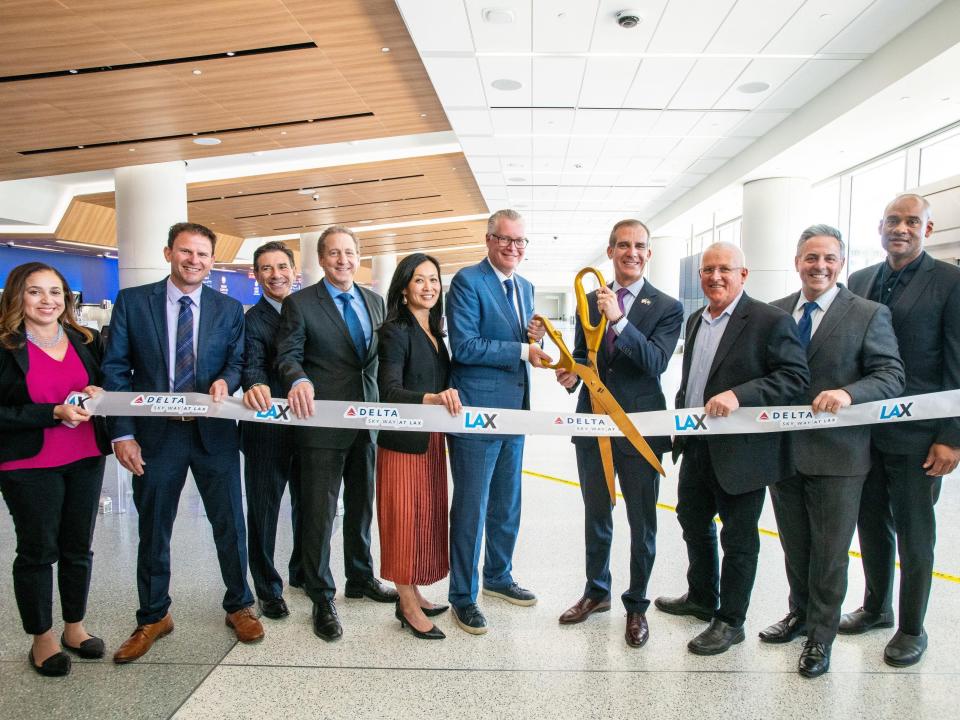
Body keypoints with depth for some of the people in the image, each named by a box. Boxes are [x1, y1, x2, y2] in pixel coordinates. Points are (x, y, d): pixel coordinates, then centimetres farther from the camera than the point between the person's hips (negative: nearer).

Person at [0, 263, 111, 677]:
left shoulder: (86, 341, 6)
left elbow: (105, 387, 16)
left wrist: (97, 395, -7)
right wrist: (55, 414, -22)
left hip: (86, 460, 4)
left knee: (78, 547, 14)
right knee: (37, 551, 7)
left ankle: (75, 627, 31)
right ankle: (42, 639, 24)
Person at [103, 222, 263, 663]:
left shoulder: (229, 309, 5)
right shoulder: (132, 302, 1)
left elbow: (238, 359, 5)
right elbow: (115, 369, -1)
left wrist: (225, 380, -20)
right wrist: (122, 433, -9)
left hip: (214, 432, 1)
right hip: (155, 433, 0)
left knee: (230, 524, 9)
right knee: (152, 530, 12)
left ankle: (238, 606, 29)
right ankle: (153, 618, 31)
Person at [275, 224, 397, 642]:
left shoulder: (374, 301, 10)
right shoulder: (300, 303, -5)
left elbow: (380, 355, 14)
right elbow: (288, 354, -9)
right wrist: (298, 380, -30)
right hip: (323, 421, -5)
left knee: (361, 505, 18)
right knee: (319, 512, 2)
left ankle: (361, 578, 37)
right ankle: (322, 599, 17)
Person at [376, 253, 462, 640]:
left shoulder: (434, 332, 11)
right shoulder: (395, 331, -13)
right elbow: (389, 390, -23)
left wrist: (446, 400, -4)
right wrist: (431, 398, -38)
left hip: (432, 439, 8)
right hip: (403, 441, -8)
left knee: (427, 514, 14)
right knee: (405, 517, 1)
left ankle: (412, 594, 28)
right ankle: (409, 607, 13)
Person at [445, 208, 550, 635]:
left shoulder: (525, 287, 14)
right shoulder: (467, 281, -10)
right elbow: (463, 346, -19)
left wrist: (534, 337, -2)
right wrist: (522, 350, -18)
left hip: (514, 410, 8)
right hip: (476, 412, -8)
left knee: (507, 506, 19)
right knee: (471, 507, 1)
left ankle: (498, 576, 37)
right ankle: (463, 595, 17)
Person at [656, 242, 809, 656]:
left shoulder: (770, 321, -12)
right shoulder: (695, 321, 12)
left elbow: (796, 376, -19)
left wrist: (739, 395, -29)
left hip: (741, 451, -8)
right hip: (696, 447, 8)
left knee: (738, 538, 7)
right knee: (694, 523, 21)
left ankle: (730, 621, 24)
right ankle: (701, 598, 42)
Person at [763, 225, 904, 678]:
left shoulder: (869, 315, -5)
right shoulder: (774, 313, 6)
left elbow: (891, 376, -11)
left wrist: (848, 393, -28)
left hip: (836, 454, -4)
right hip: (783, 450, 4)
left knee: (830, 550, 9)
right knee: (794, 545, 20)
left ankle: (821, 636, 27)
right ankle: (801, 613, 41)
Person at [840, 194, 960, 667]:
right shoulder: (859, 282, 8)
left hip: (915, 434, -5)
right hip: (862, 429, 5)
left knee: (914, 535, 9)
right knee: (871, 526, 17)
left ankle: (911, 629, 26)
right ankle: (875, 607, 37)